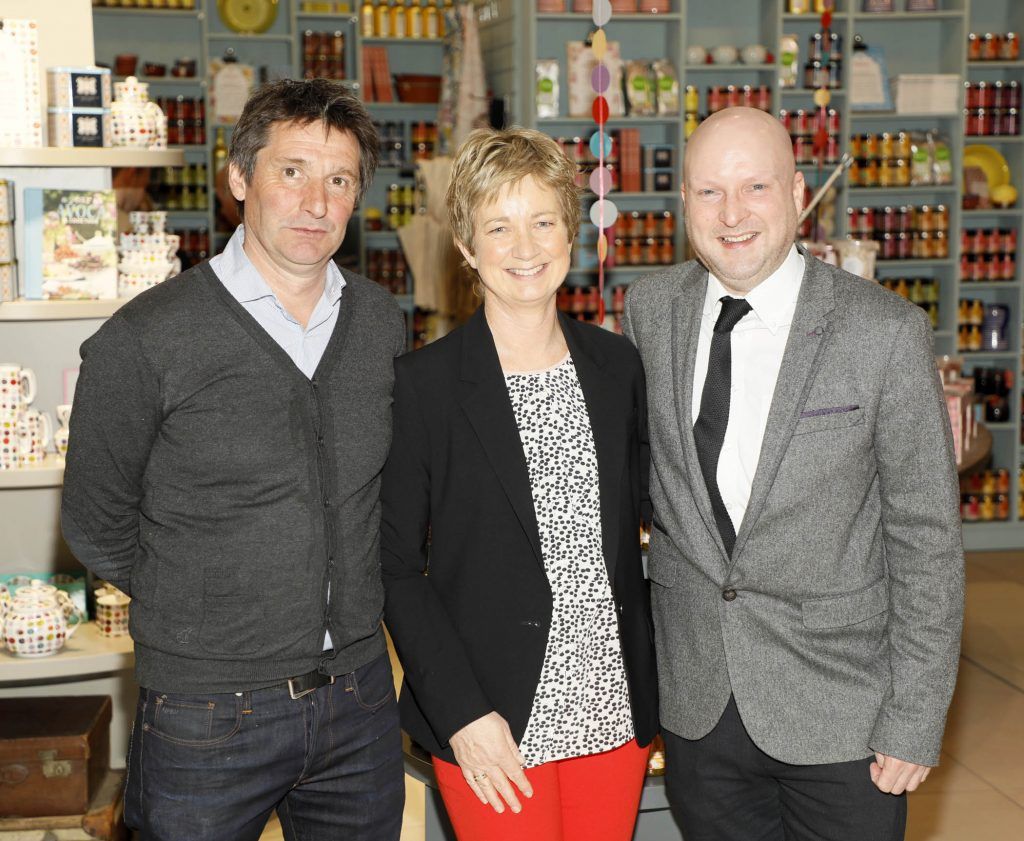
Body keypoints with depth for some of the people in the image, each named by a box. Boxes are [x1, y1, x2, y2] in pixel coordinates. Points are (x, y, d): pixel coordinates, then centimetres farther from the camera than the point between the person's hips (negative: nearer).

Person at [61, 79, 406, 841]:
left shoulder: (382, 323, 2)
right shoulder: (145, 340, -13)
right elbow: (97, 524, -3)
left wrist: (351, 605, 11)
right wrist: (203, 613, 5)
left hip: (361, 699, 4)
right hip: (210, 714, -4)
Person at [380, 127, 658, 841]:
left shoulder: (616, 364, 5)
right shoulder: (424, 383, -9)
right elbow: (395, 565, -7)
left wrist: (644, 686, 7)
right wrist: (462, 714, -13)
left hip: (614, 713, 4)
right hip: (494, 727, -4)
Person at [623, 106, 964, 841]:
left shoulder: (885, 331, -12)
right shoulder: (650, 309, 0)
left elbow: (926, 539, -9)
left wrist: (915, 722, -9)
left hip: (843, 715, -3)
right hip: (696, 704, 3)